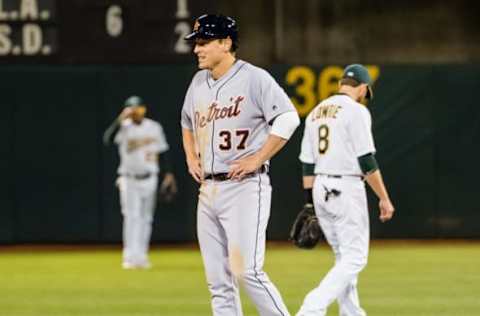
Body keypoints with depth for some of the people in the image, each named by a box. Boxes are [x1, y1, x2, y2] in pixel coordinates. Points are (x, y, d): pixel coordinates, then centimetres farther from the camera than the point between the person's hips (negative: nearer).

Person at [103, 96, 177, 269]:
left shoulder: (154, 127, 4)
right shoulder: (124, 127, -8)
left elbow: (162, 152, 11)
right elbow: (108, 138, -28)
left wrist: (168, 174, 5)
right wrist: (120, 120, -37)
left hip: (149, 180, 4)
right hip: (129, 180, -4)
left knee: (145, 218, 9)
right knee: (132, 217, -13)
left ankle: (141, 256, 17)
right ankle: (130, 257, -16)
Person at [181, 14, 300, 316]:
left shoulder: (254, 78, -8)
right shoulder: (199, 82, 14)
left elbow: (288, 118, -17)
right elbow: (187, 123, 32)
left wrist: (257, 159, -17)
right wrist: (191, 157, 15)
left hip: (245, 187, -8)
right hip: (208, 189, 8)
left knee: (246, 270, -16)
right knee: (218, 280, 6)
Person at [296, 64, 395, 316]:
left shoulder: (316, 112, 13)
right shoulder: (356, 111, -9)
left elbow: (307, 163, 13)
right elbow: (367, 161, -14)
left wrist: (310, 203, 15)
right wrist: (384, 198, -8)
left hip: (320, 190, 8)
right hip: (346, 189, -8)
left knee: (345, 257, 16)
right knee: (354, 259, -6)